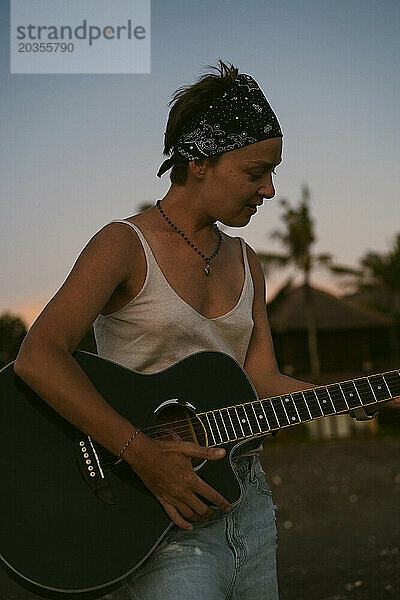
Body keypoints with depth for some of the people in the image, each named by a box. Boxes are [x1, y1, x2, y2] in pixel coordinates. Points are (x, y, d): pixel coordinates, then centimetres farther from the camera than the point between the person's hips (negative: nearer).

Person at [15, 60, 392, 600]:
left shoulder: (243, 262, 11)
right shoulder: (125, 246, -11)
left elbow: (262, 380, 5)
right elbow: (37, 358, -23)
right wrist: (144, 455, -28)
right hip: (161, 514, -7)